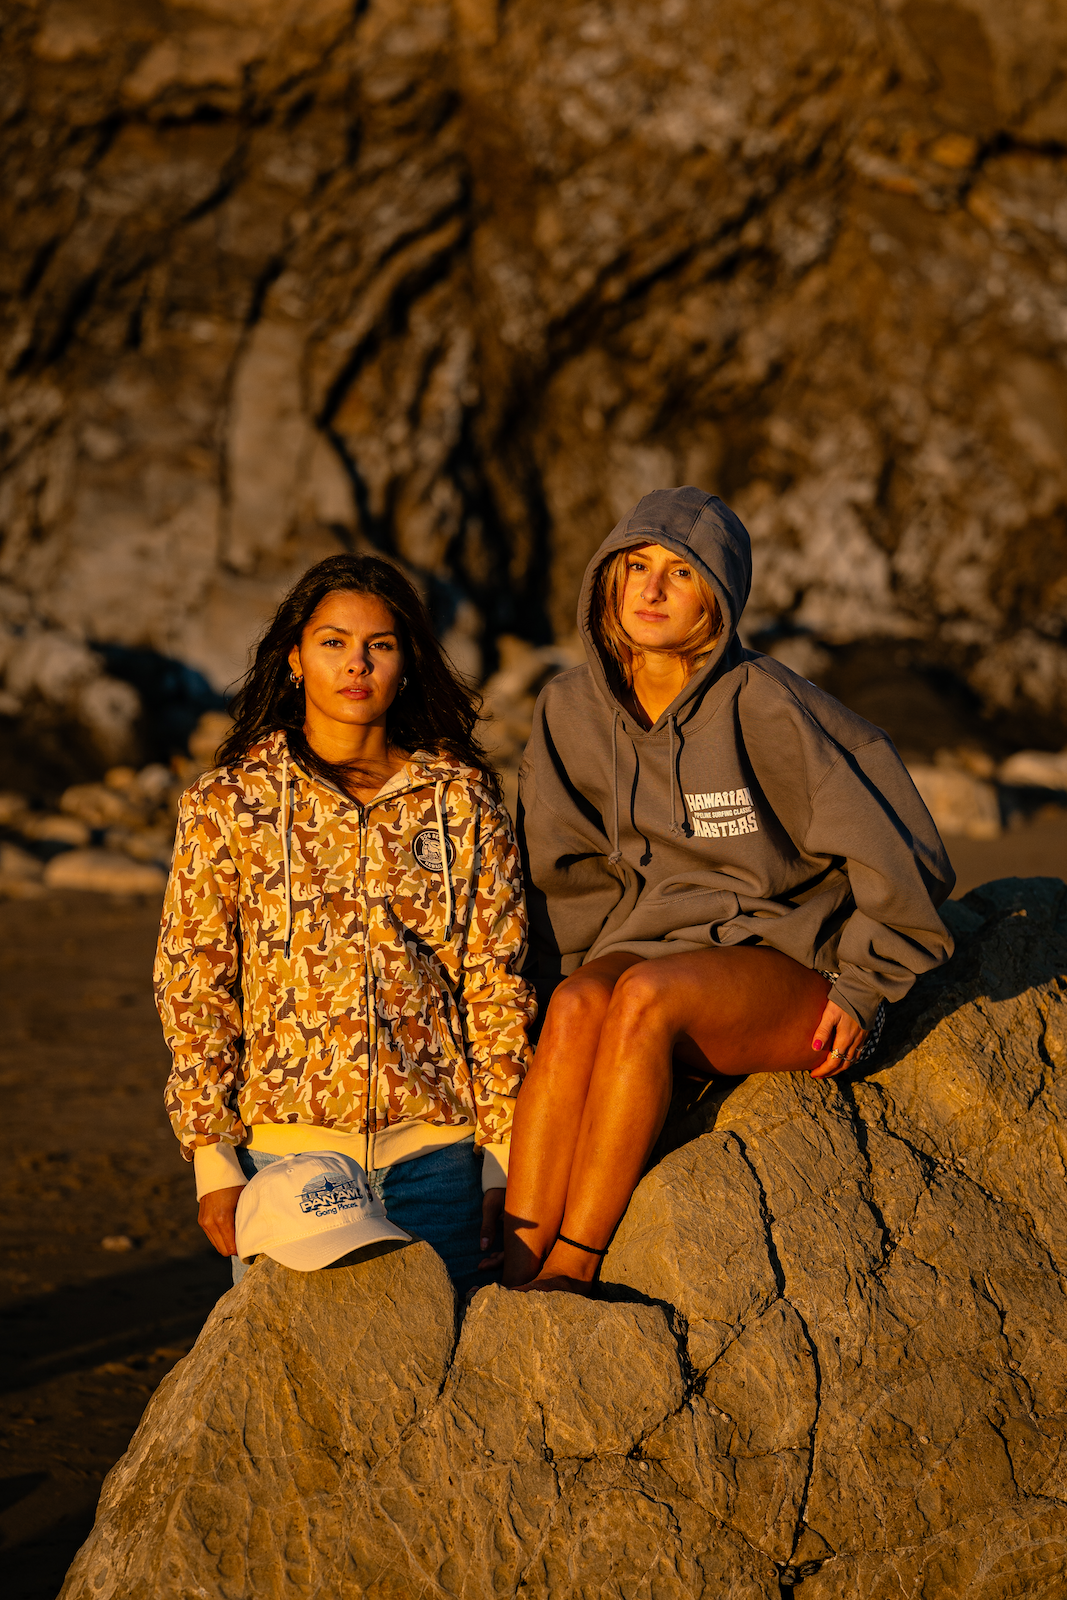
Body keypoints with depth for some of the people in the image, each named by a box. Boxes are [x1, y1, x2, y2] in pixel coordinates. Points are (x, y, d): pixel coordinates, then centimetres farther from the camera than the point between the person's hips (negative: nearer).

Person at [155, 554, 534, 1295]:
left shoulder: (462, 803, 4)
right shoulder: (227, 804, 3)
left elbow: (497, 989, 5)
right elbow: (193, 990, 3)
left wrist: (501, 1165, 1)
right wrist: (213, 1163, -3)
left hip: (433, 1155, 1)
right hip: (283, 1149, -1)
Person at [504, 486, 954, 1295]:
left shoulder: (762, 704, -14)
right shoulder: (573, 707, 3)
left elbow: (892, 848, -9)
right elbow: (566, 874, 16)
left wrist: (862, 985, -4)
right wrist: (574, 978, 5)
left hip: (784, 962, -4)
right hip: (648, 946, 4)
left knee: (645, 994, -34)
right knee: (577, 1004, -30)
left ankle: (572, 1271, -32)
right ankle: (516, 1273, -36)